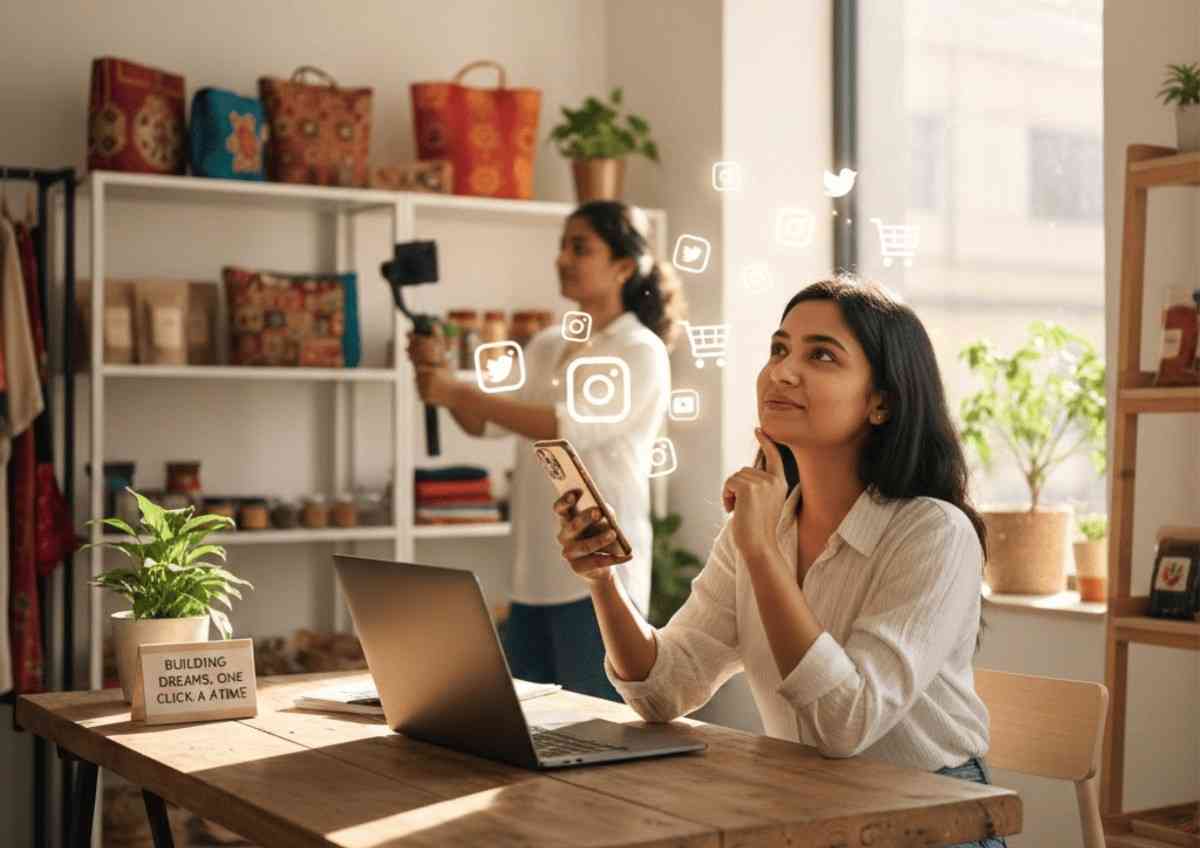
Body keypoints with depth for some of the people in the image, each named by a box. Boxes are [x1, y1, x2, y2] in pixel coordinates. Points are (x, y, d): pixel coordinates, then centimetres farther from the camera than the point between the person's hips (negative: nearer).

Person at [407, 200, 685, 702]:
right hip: (535, 575, 7)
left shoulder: (641, 353, -8)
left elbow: (571, 425, -22)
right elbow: (485, 423, 8)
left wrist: (458, 393, -23)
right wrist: (439, 374, -10)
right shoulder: (547, 346, 14)